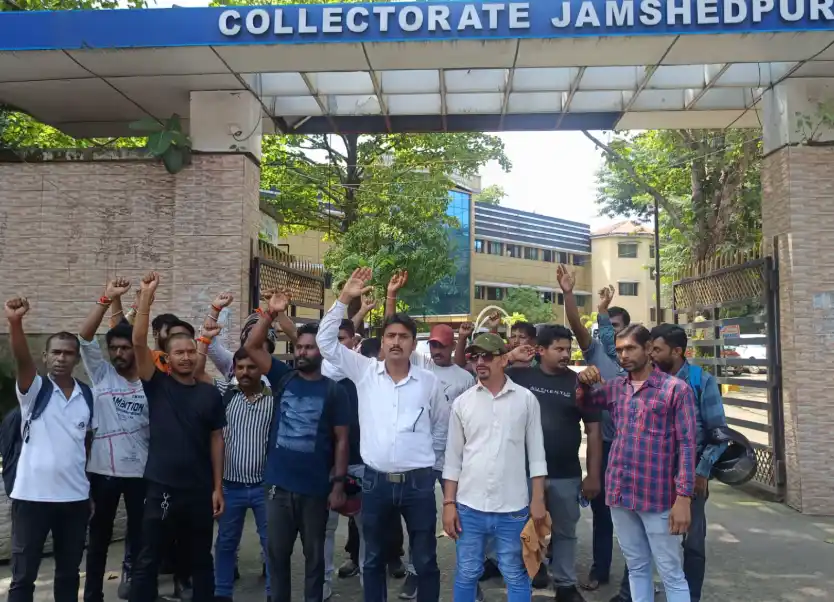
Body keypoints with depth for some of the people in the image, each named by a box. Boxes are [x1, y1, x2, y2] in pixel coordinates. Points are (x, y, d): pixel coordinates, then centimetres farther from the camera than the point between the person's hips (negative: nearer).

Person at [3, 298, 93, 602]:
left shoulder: (88, 395, 6)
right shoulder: (34, 389, -4)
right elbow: (21, 359, -24)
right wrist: (15, 322, -43)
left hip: (76, 497, 3)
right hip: (32, 495, -3)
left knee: (69, 571, 15)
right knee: (23, 575, 7)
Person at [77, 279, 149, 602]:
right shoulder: (101, 374, 0)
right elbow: (84, 336, -12)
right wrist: (107, 299, -21)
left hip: (140, 470, 0)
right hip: (103, 469, 0)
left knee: (139, 529, 13)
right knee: (100, 531, 13)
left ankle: (133, 573, 33)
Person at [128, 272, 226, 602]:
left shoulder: (210, 394, 1)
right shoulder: (157, 385, -2)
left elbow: (216, 440, 3)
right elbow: (138, 342, -13)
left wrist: (217, 487, 0)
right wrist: (146, 296, -19)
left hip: (199, 490, 1)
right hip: (161, 488, -1)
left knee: (199, 559, 15)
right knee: (148, 559, 7)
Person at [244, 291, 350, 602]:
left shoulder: (334, 390, -3)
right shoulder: (283, 378, 3)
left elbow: (341, 441, -3)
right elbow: (251, 346, -4)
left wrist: (339, 484, -7)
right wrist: (270, 313, -16)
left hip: (316, 488, -2)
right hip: (278, 485, 2)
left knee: (314, 555, 13)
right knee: (277, 553, 14)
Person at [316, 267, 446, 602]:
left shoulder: (429, 382, -2)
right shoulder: (365, 372, -1)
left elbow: (442, 427, 12)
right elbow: (327, 342, -4)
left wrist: (426, 460, 9)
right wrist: (344, 299, -11)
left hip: (418, 482, -1)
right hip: (375, 482, 1)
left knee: (425, 560, 11)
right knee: (373, 559, 16)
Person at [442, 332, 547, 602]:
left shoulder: (526, 399, -1)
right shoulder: (462, 402, 2)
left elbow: (536, 452, 2)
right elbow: (453, 458, 5)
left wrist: (538, 498, -2)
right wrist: (449, 503, 1)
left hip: (513, 508, -1)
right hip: (469, 506, 1)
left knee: (515, 576, 12)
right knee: (466, 574, 12)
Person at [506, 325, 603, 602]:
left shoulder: (578, 383, 0)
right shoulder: (520, 376, -3)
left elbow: (594, 429, 1)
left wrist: (593, 475, -2)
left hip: (566, 475, 1)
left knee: (565, 532, 16)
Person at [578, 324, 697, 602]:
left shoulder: (676, 389, -7)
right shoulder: (614, 387, 8)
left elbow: (686, 445, -9)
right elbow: (581, 402, 25)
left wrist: (683, 498, -15)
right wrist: (583, 383, 2)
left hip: (657, 497, -5)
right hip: (619, 494, 5)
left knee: (671, 573, 6)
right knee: (636, 567, 18)